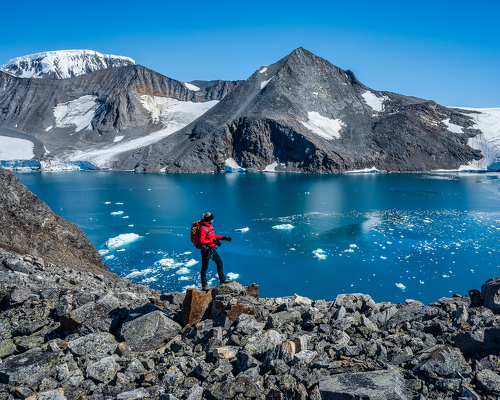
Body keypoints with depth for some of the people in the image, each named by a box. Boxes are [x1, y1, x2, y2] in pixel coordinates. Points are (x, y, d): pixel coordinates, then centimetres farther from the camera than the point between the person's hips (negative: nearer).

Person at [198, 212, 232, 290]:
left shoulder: (210, 225, 7)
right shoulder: (203, 228, -23)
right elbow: (201, 241, -28)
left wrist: (223, 238, 14)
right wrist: (213, 241, -29)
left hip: (212, 249, 10)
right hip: (206, 250, -9)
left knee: (219, 262, 17)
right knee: (204, 267, 4)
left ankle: (222, 279, 31)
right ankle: (204, 285, 16)